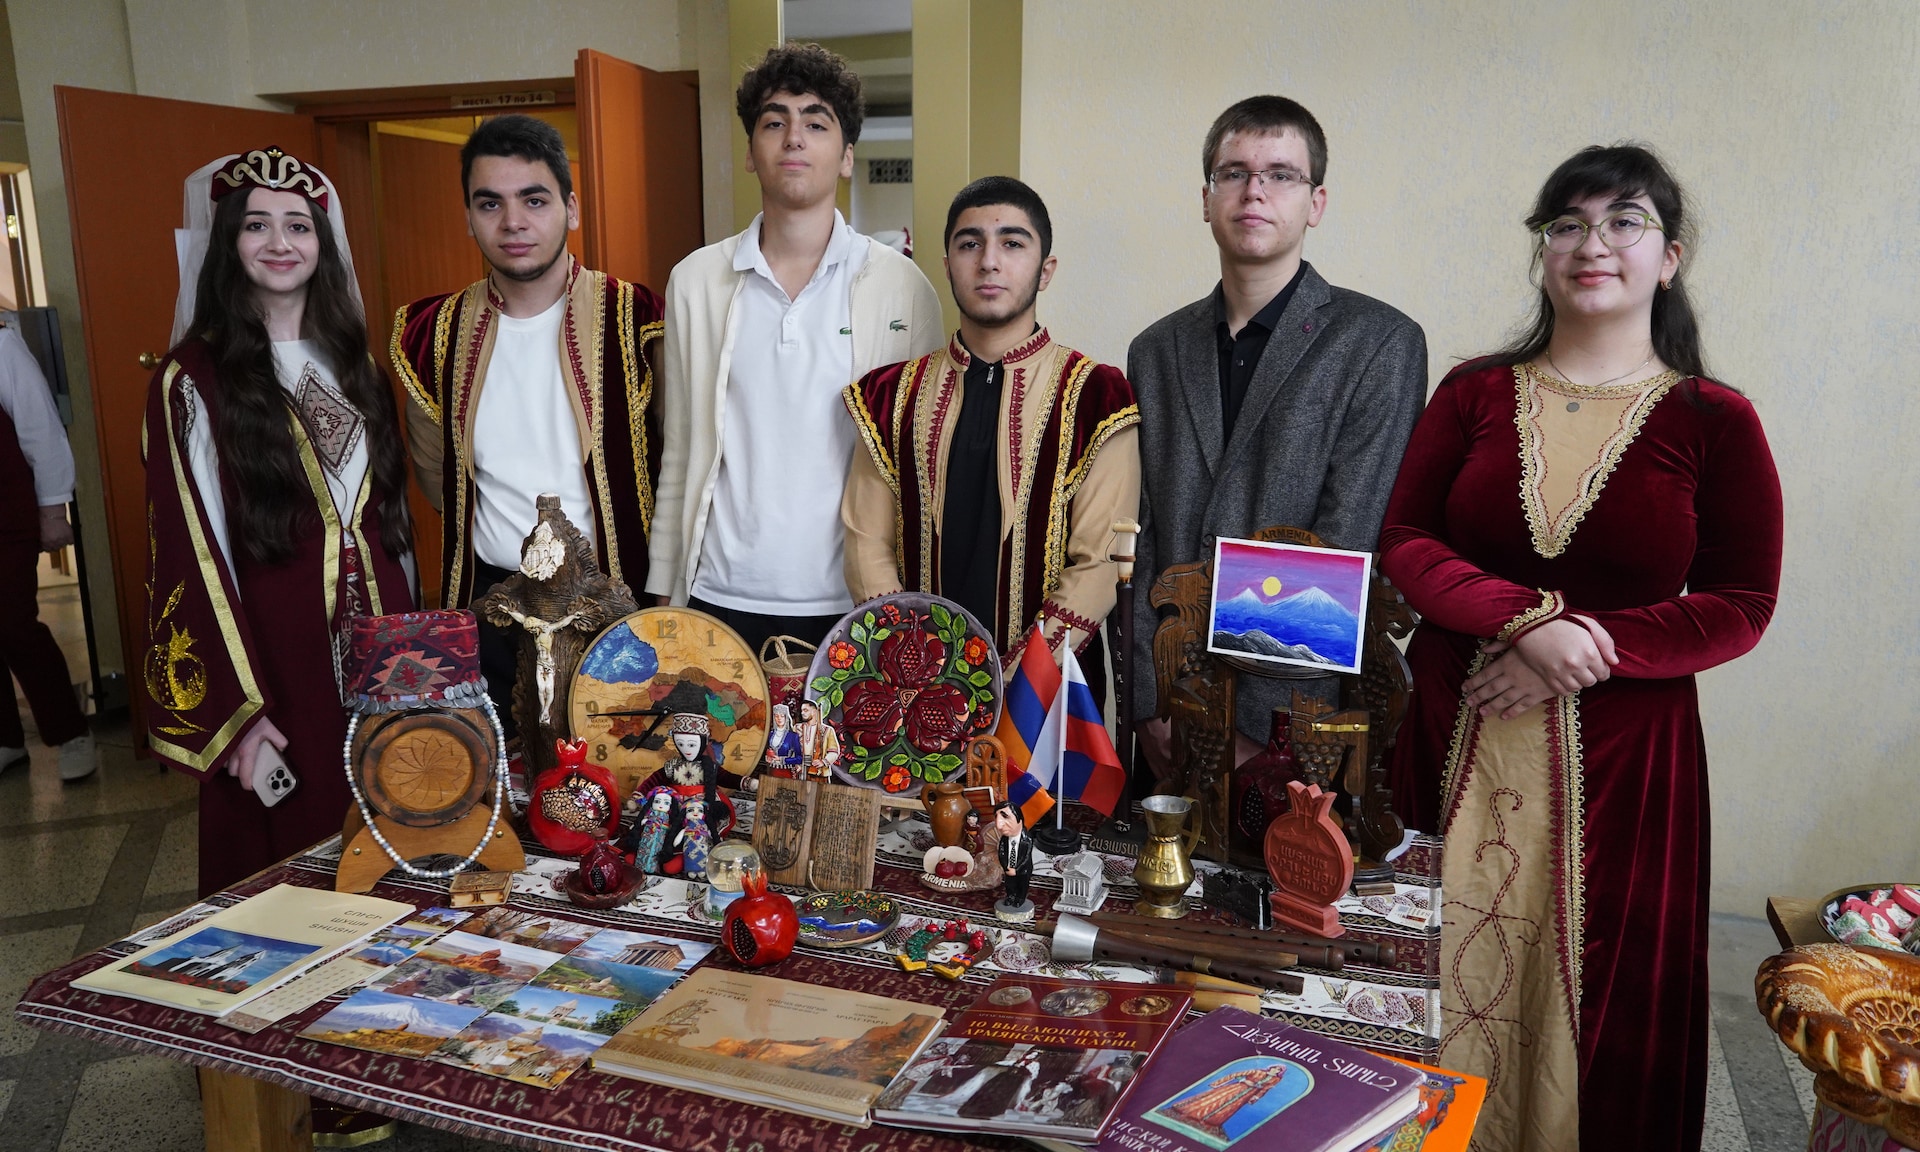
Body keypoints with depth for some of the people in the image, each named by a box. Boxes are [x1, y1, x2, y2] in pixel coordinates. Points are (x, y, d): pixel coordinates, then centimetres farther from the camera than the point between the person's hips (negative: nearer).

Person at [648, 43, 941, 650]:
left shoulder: (903, 287, -2)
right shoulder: (694, 282, 4)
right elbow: (680, 457, 8)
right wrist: (662, 590, 5)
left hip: (853, 605, -1)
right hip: (721, 600, 2)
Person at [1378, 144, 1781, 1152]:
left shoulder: (1714, 421, 1)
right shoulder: (1473, 392, 5)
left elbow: (1741, 606, 0)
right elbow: (1401, 544, -1)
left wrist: (1594, 648, -15)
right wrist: (1527, 620, -16)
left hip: (1619, 757, -1)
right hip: (1459, 745, 1)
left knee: (1602, 1007, 9)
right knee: (1445, 995, 9)